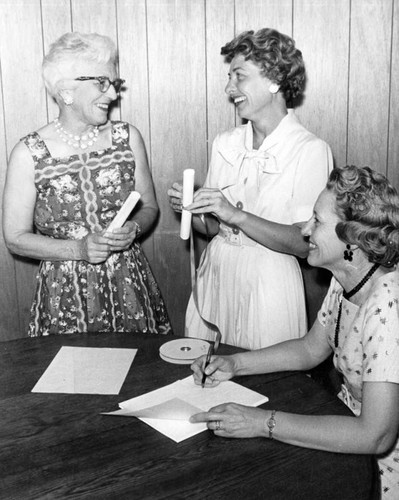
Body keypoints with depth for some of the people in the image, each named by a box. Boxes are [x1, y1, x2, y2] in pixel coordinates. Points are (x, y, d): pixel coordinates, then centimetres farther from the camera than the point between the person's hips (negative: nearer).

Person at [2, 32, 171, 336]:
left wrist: (133, 229, -13)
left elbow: (149, 206, 9)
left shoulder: (128, 137, 0)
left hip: (128, 283, 3)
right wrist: (78, 249, -18)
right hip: (66, 292, -2)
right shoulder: (29, 154, -9)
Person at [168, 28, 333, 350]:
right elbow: (213, 227, 9)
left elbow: (304, 243, -18)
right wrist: (190, 209, -11)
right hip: (215, 273, 5)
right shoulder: (225, 144, 5)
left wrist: (237, 215, -24)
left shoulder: (311, 151, -12)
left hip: (268, 282, -5)